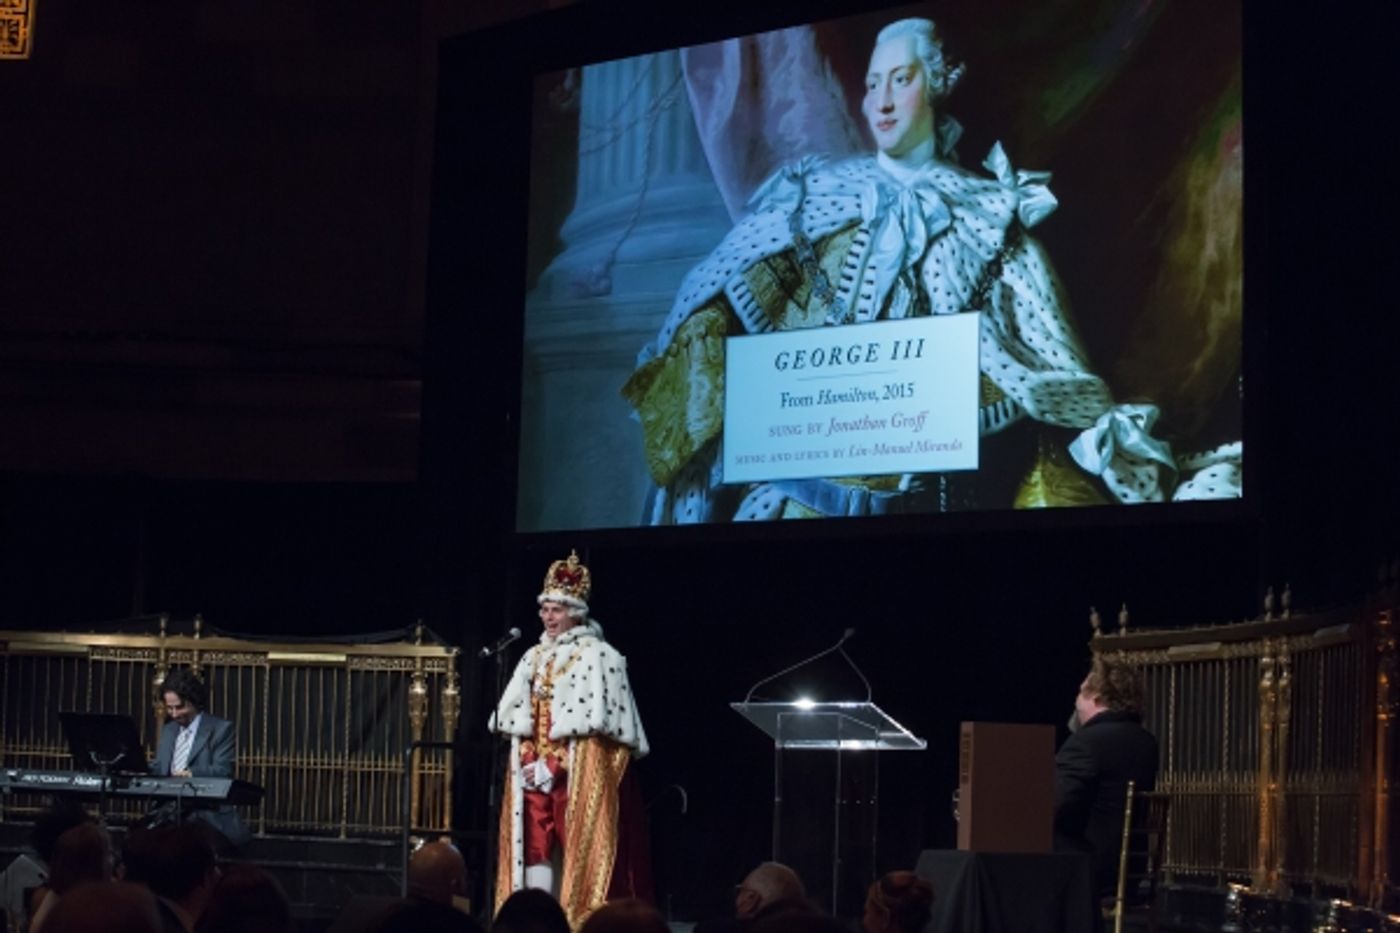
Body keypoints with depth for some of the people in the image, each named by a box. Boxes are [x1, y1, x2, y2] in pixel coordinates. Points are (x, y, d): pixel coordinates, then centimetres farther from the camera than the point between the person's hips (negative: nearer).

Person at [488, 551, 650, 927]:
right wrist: (529, 762, -5)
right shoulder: (534, 658, 15)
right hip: (534, 772, 6)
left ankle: (581, 919, -9)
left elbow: (591, 724, -12)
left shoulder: (598, 657, -5)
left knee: (578, 849, -8)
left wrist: (556, 765, -15)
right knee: (535, 847, 2)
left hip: (580, 771, -6)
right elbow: (517, 720, 12)